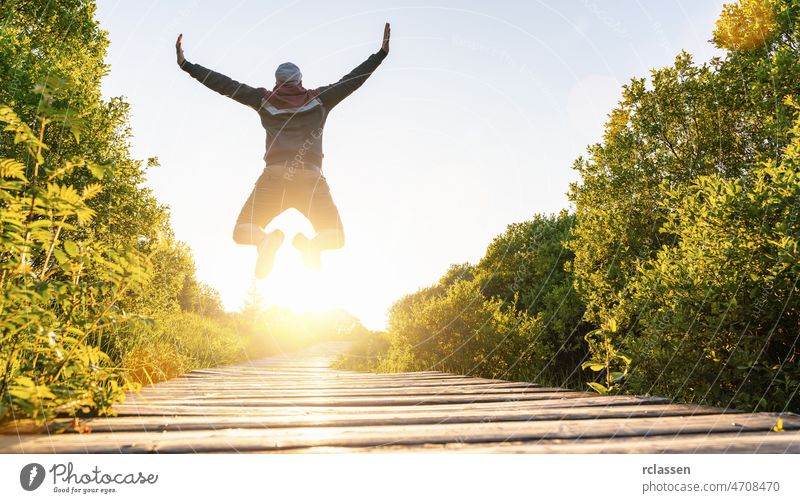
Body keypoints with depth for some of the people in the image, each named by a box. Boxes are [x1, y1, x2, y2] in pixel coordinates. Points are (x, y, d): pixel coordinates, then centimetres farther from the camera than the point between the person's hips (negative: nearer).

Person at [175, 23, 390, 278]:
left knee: (242, 232, 9)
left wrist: (186, 64, 25)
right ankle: (310, 245, -29)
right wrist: (382, 52, 24)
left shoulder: (265, 100, 16)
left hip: (274, 177, 0)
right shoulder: (319, 99, 16)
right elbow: (352, 80, 17)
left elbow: (225, 85, 18)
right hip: (311, 178, 0)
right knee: (335, 237, 9)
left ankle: (266, 240, -29)